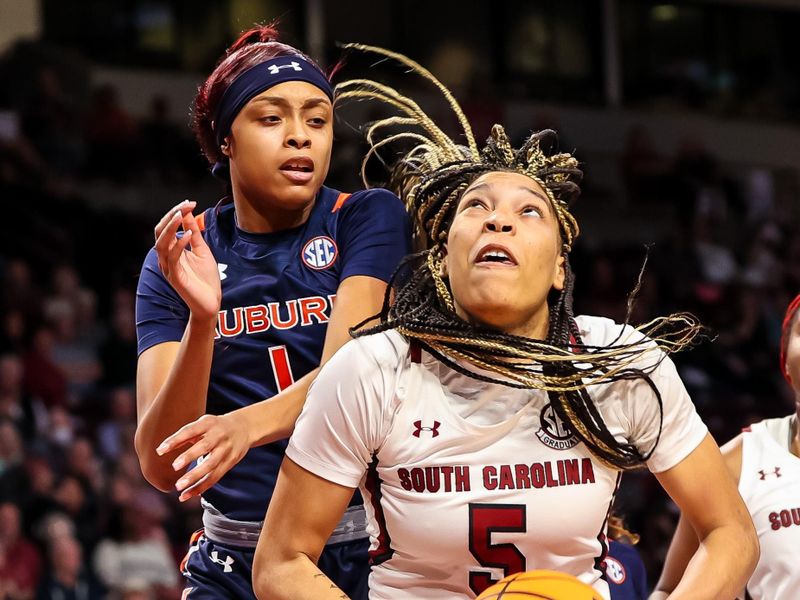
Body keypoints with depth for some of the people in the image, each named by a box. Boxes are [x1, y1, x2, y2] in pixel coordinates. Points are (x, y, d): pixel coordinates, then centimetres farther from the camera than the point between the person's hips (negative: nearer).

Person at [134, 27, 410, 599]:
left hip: (369, 548, -1)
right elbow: (162, 466, -8)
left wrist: (249, 425, -37)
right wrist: (201, 319, -23)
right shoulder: (180, 259, 2)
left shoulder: (369, 218, -2)